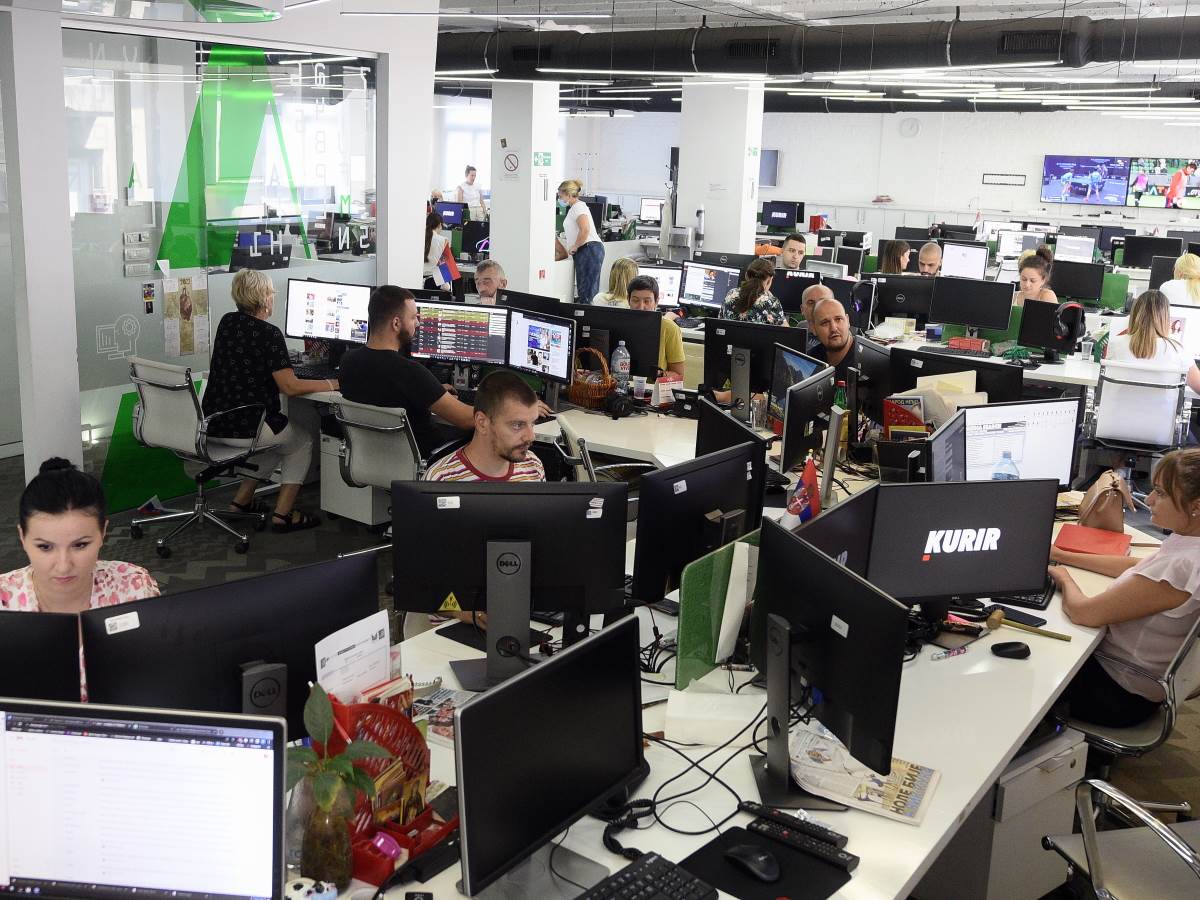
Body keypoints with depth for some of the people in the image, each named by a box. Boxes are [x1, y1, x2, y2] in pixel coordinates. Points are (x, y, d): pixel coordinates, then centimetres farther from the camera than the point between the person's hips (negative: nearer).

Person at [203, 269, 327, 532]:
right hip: (245, 429, -8)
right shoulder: (268, 334, -16)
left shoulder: (227, 322, 7)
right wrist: (331, 384, -8)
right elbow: (291, 387, -18)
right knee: (304, 436, 18)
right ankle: (283, 513, 13)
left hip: (212, 425, 8)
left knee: (280, 432, 31)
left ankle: (242, 500, 28)